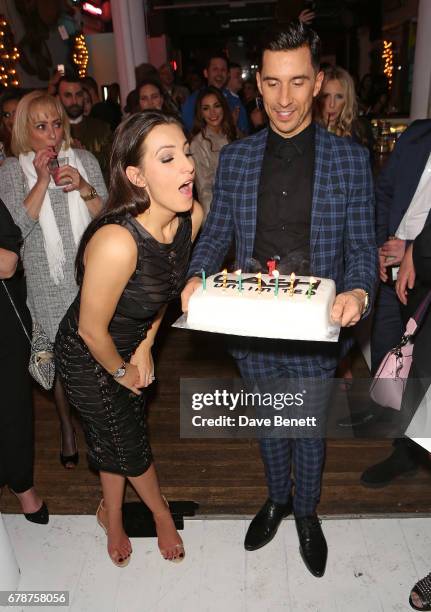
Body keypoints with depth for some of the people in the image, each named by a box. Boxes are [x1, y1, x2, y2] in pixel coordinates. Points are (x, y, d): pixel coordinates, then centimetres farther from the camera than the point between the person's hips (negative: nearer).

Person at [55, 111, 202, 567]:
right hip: (88, 358, -5)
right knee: (128, 445, 16)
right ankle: (160, 513, 47)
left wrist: (145, 349, 1)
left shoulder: (191, 217, -18)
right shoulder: (117, 242, -40)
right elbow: (92, 330, -26)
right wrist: (121, 371, -8)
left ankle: (112, 516, 53)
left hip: (133, 345, 6)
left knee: (117, 437, 25)